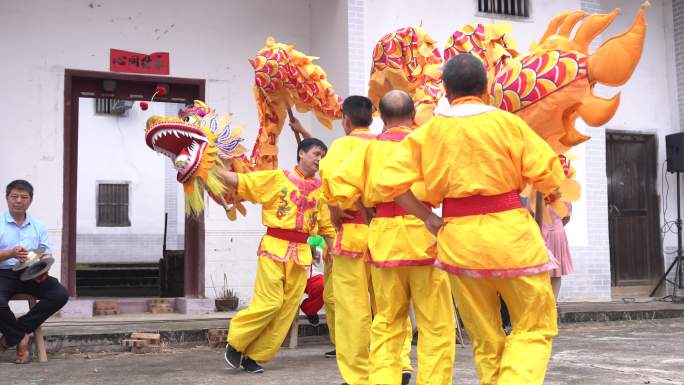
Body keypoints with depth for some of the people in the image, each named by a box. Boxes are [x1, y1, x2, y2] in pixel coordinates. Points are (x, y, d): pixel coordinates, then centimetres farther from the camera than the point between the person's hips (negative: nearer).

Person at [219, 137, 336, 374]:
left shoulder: (320, 189, 12)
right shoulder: (276, 178, 0)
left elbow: (327, 226, 19)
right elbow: (239, 181, -3)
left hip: (301, 252, 5)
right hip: (275, 247, -5)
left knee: (288, 308, 1)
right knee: (270, 303, -12)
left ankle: (254, 355, 12)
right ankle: (235, 343, 9)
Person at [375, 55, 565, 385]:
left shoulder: (429, 131, 1)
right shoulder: (508, 122, -3)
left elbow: (389, 182, -3)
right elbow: (550, 176, -5)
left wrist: (428, 218, 4)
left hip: (459, 238, 2)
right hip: (510, 233, -2)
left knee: (484, 337, 16)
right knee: (534, 327, 10)